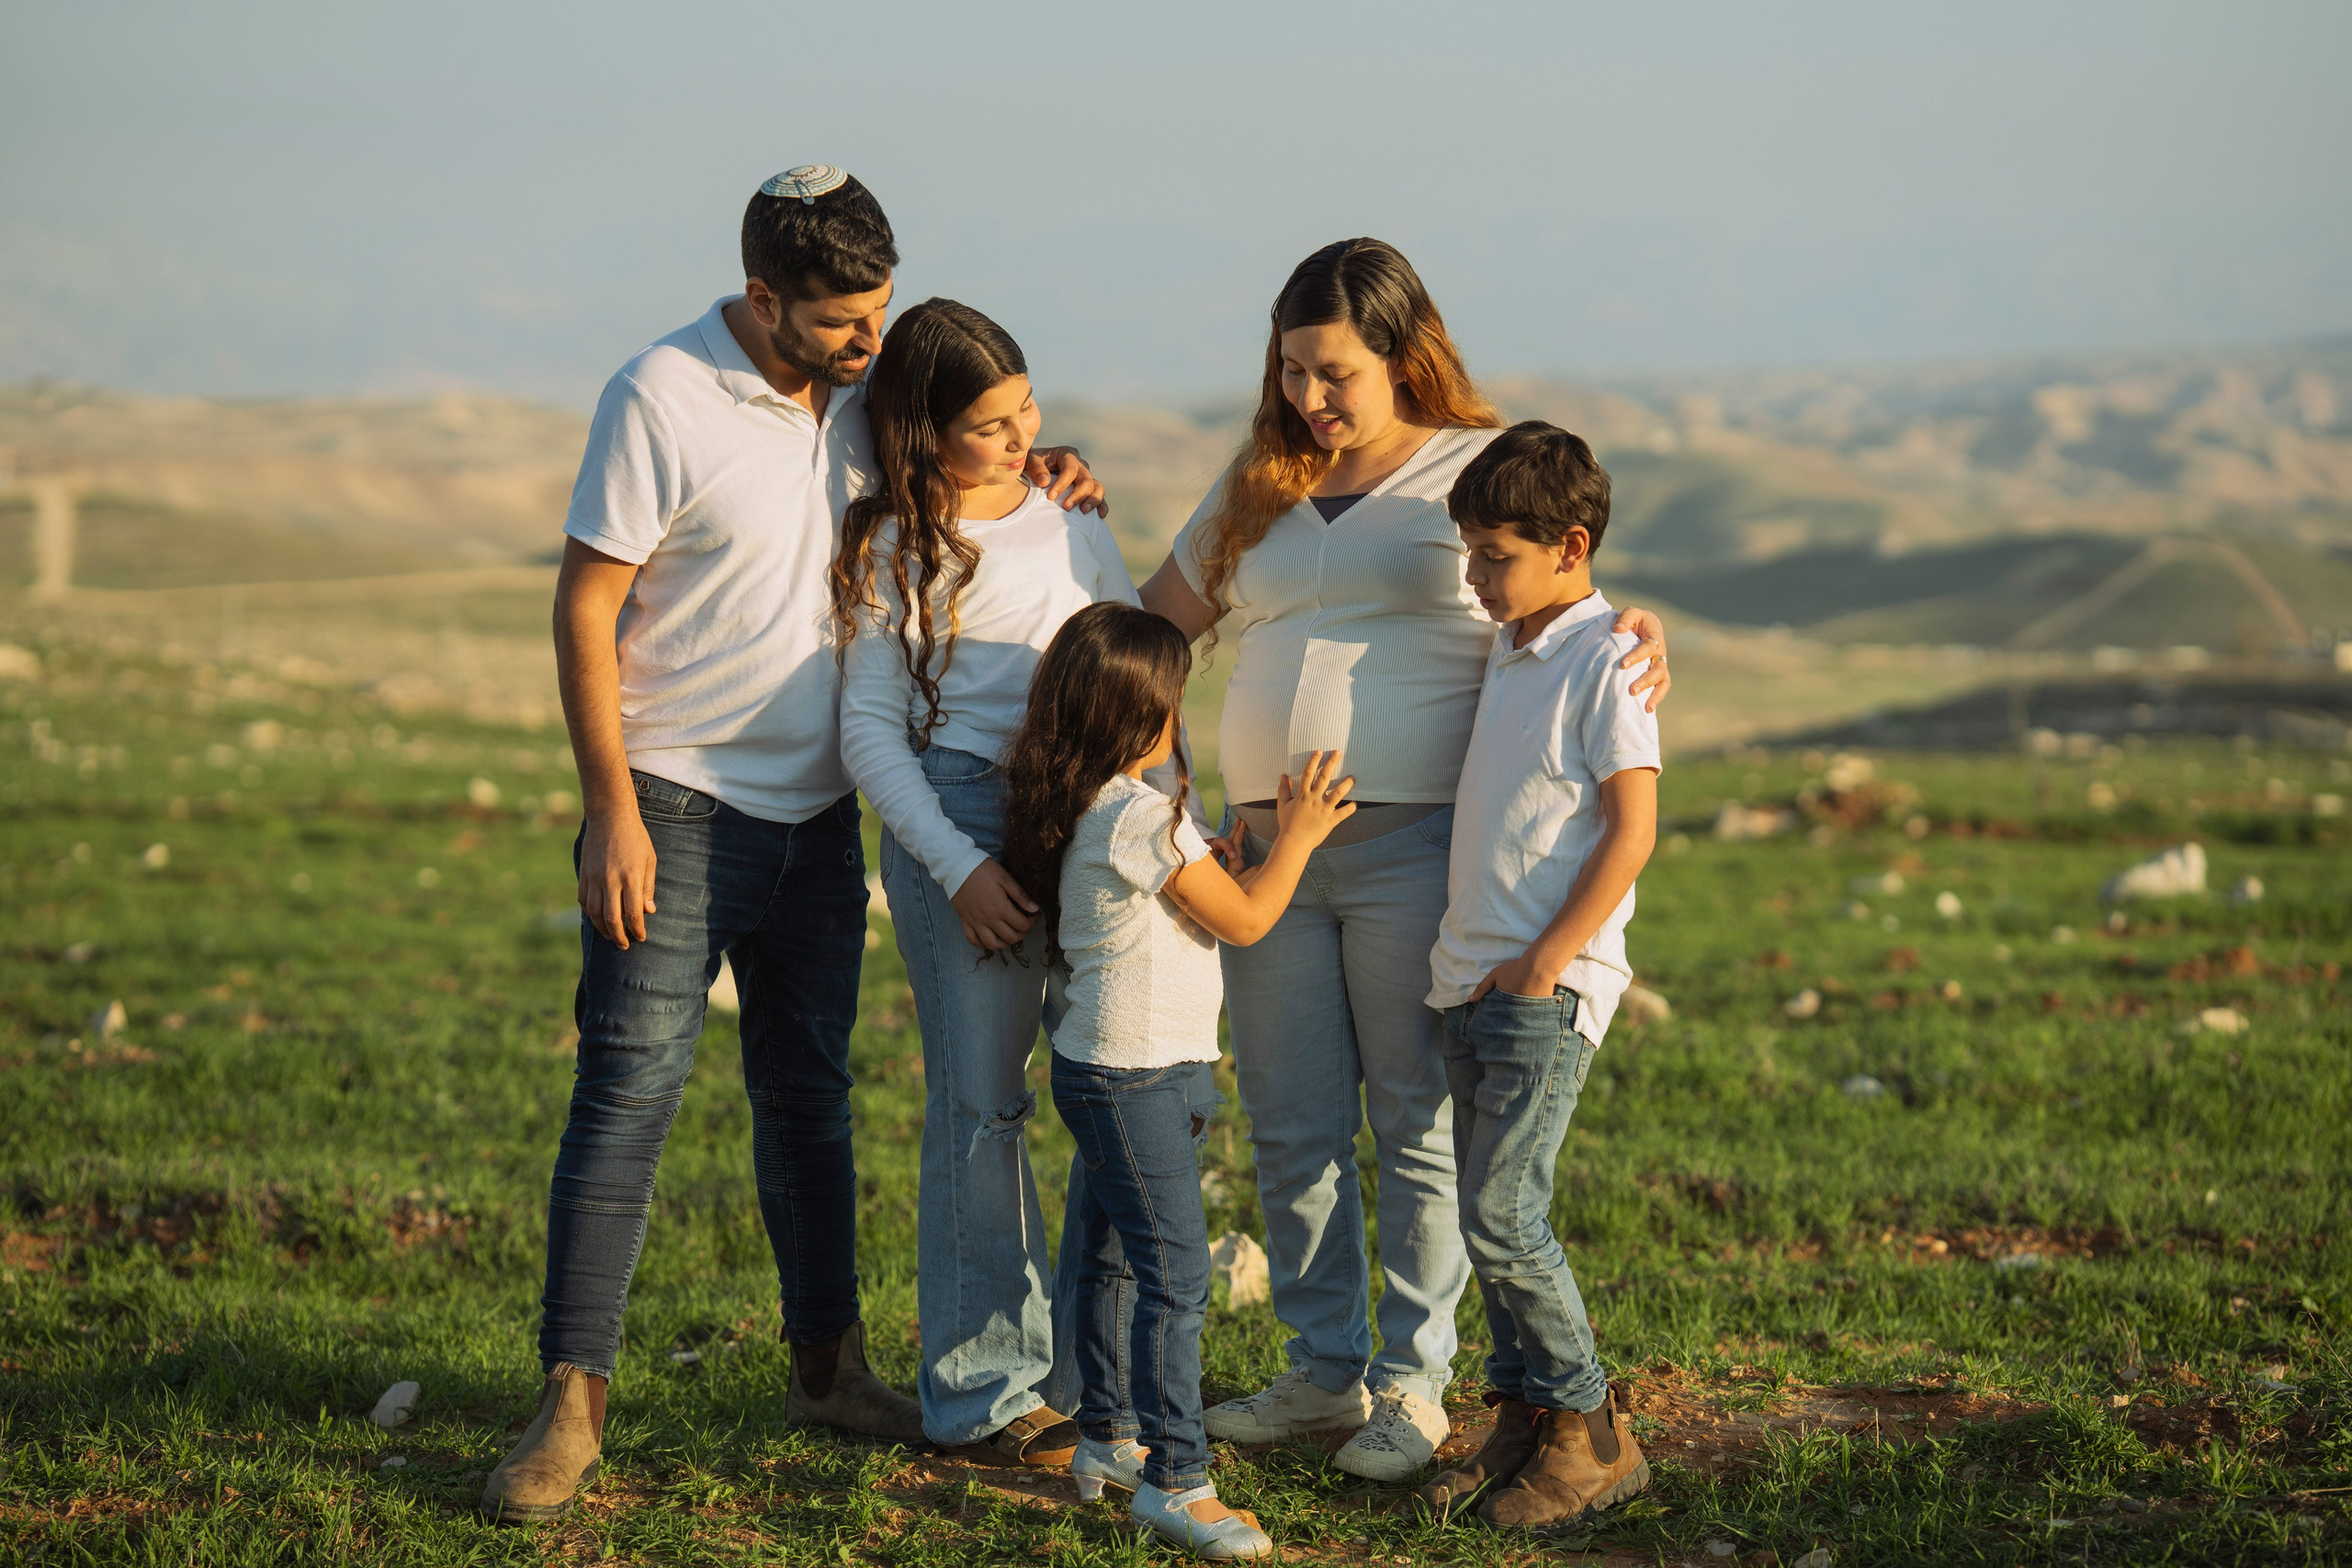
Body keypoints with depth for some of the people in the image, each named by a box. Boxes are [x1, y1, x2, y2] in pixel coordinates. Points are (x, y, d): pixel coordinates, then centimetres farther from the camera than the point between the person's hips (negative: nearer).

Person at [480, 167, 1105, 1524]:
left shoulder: (862, 391, 4)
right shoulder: (662, 399, -14)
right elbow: (585, 612, -13)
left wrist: (1038, 472, 2)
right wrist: (611, 810, -17)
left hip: (818, 806, 6)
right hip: (679, 801, -6)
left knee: (810, 1089, 14)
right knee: (632, 1086, -10)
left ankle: (830, 1364, 25)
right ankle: (575, 1399, -6)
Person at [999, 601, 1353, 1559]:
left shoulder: (1074, 810, 9)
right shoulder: (1143, 817, -20)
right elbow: (1244, 920, -10)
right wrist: (1296, 837, 1)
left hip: (1098, 1071, 11)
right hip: (1135, 1075, -11)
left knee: (1108, 1259, 19)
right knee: (1177, 1273, -10)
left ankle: (1107, 1439, 30)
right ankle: (1173, 1477, -11)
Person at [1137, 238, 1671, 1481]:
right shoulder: (1258, 492, 17)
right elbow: (1155, 624, 24)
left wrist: (1639, 634, -19)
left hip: (1414, 848, -5)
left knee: (1419, 1129, 1)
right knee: (1292, 1130, 8)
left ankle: (1413, 1380, 12)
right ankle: (1323, 1369, 21)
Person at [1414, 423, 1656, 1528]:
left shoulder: (1604, 661, -12)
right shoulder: (1506, 650, 14)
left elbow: (1632, 832, -16)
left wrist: (1543, 965, -16)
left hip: (1549, 988, -8)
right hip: (1472, 979, 8)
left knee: (1502, 1215, -10)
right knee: (1489, 1211, 9)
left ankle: (1590, 1431, 1)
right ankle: (1521, 1419, 17)